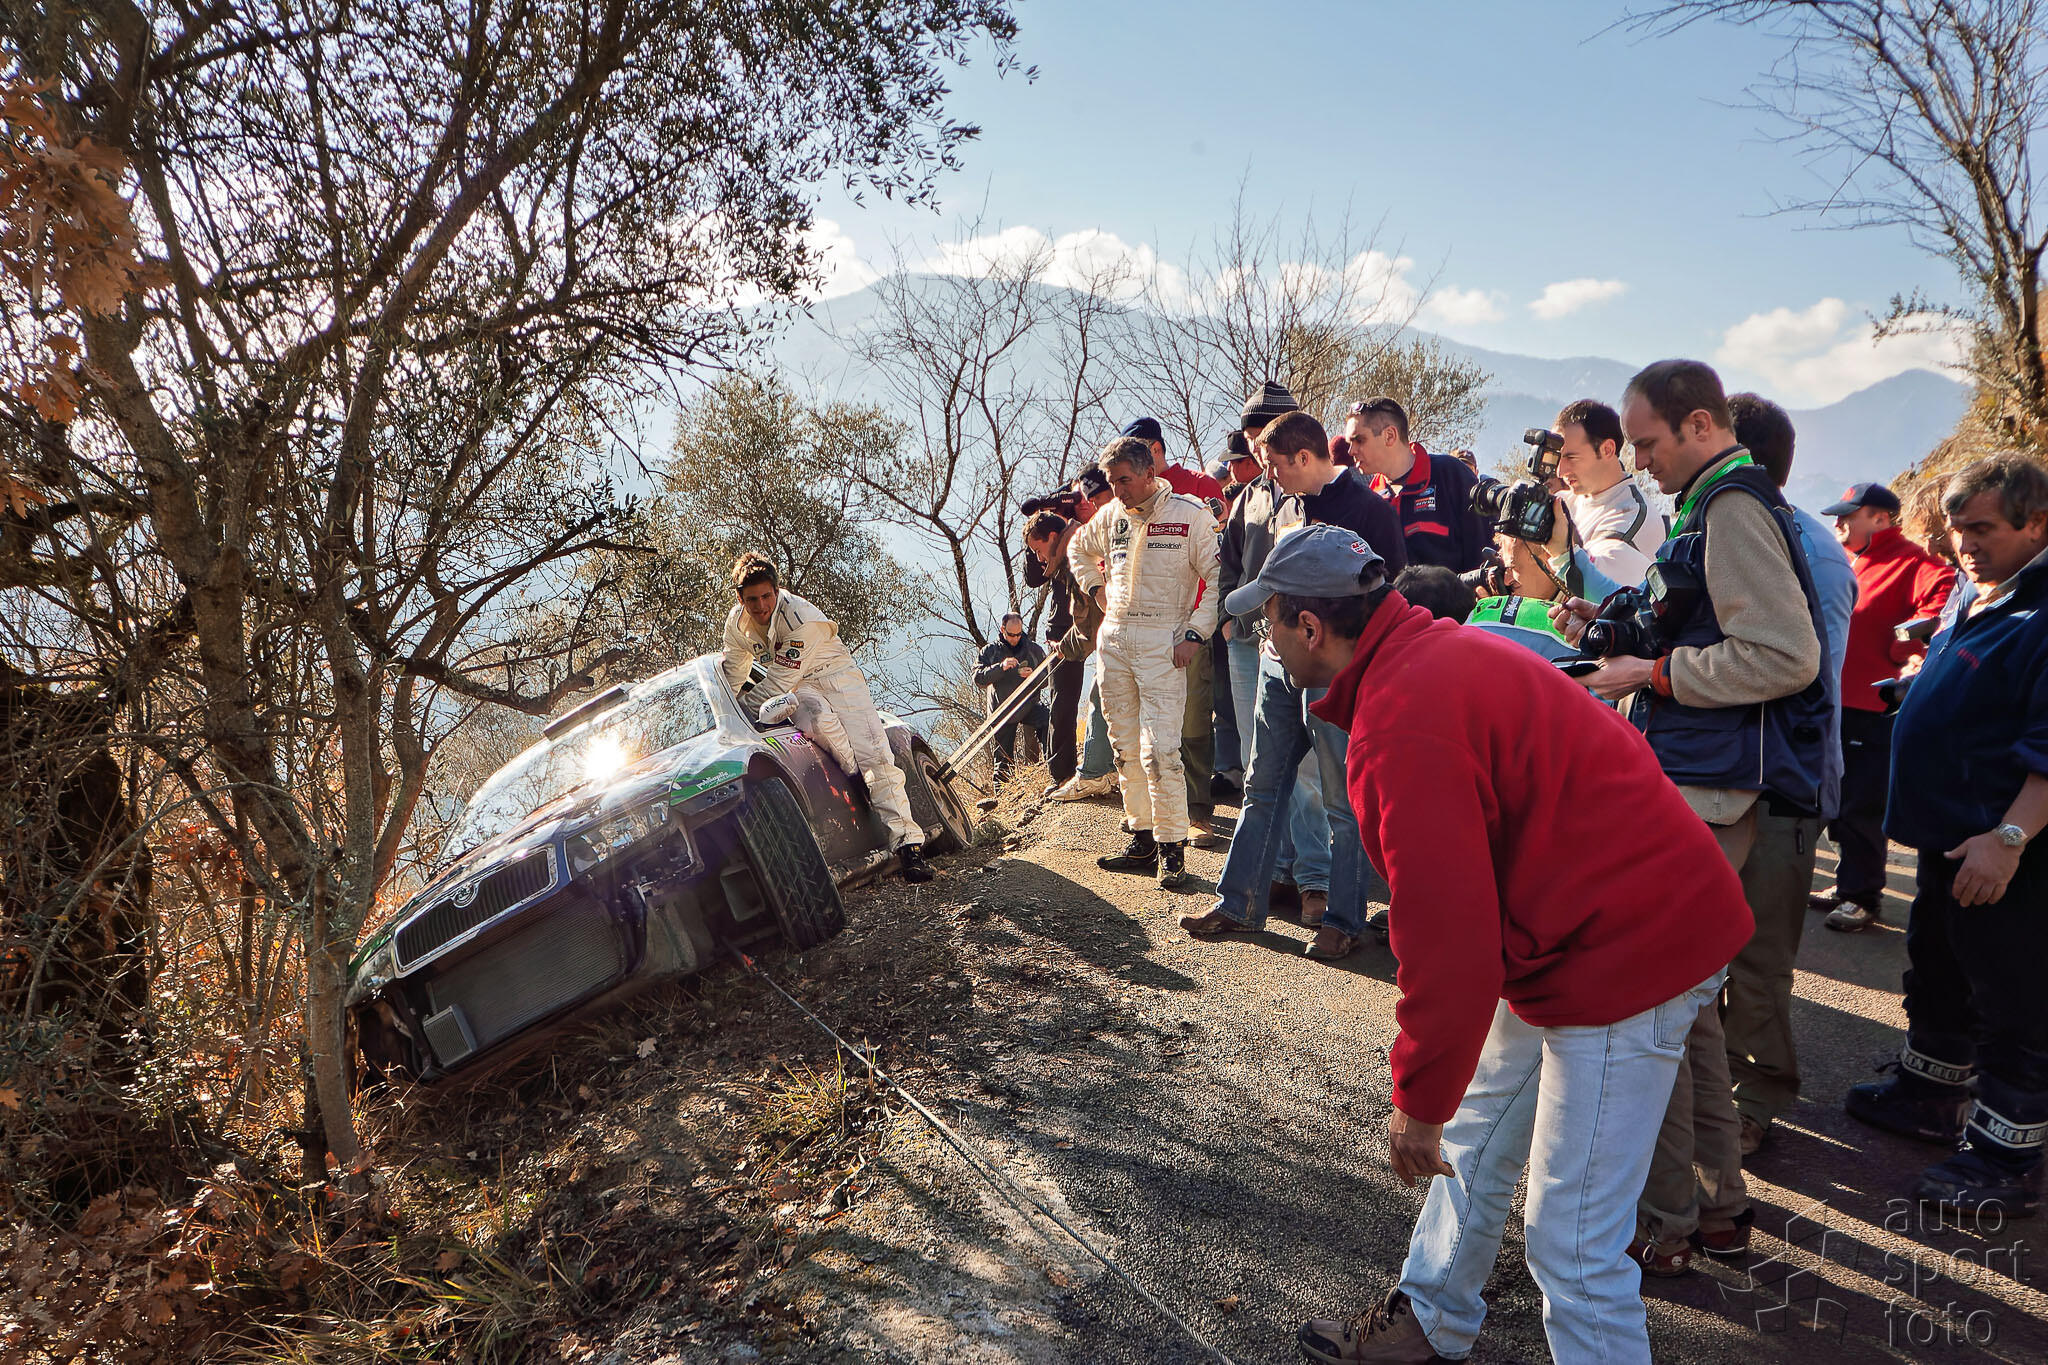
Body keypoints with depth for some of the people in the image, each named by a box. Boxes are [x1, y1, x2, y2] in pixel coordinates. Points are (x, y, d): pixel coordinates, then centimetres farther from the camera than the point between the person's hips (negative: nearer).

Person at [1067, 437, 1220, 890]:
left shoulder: (1190, 514, -6)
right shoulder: (1110, 517, 11)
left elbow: (1219, 578, -7)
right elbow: (1077, 549, 32)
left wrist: (1195, 634, -12)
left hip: (1163, 642, -6)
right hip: (1113, 639, 6)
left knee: (1159, 750, -12)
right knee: (1126, 749, 9)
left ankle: (1172, 848, -2)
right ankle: (1142, 841, 19)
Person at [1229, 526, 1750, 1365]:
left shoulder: (1402, 721, -27)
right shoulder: (1436, 651, 6)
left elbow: (1448, 936, -26)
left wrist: (1418, 1101, -13)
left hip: (1623, 951, -11)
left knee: (1572, 1236, -2)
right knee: (1473, 1143, 23)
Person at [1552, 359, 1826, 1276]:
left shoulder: (1734, 508, -13)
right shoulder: (1718, 506, 19)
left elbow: (1786, 656, -22)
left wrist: (1654, 673, -15)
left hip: (1700, 790, -11)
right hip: (1701, 784, 11)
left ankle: (1661, 1222, 6)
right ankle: (1717, 1203, 28)